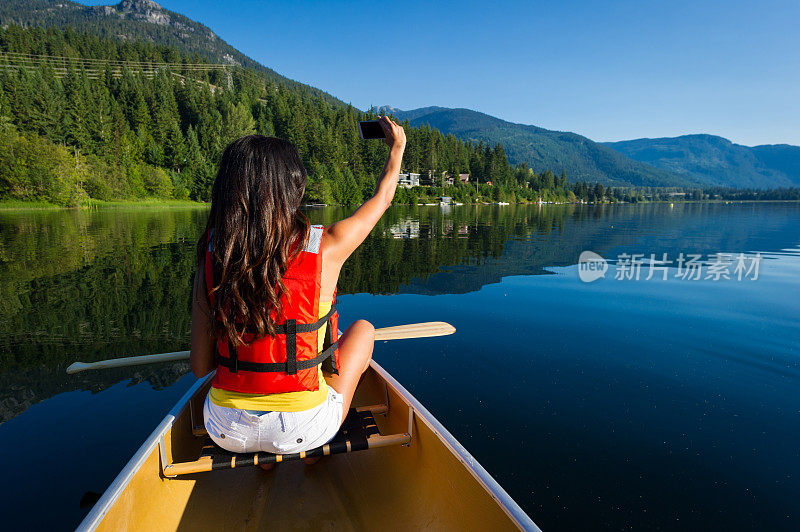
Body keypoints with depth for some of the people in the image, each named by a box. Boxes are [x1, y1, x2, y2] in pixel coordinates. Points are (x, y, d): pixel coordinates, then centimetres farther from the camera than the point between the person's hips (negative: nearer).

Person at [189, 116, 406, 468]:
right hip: (302, 429, -3)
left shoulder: (210, 254, -10)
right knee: (363, 329, 20)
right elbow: (382, 197, 3)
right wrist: (397, 146, 21)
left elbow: (200, 367, -4)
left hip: (226, 432, 4)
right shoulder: (325, 247, -18)